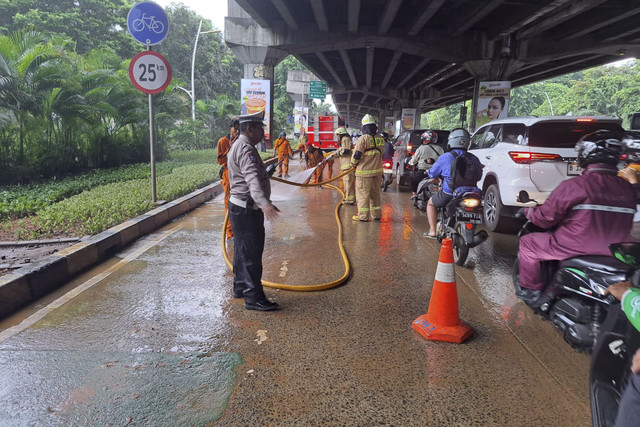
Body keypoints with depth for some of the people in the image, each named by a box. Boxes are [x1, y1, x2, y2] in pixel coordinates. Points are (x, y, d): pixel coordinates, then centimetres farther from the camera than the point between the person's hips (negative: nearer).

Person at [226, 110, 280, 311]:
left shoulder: (239, 146, 16)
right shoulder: (245, 148, -20)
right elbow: (253, 179, -36)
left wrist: (265, 172, 50)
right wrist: (265, 203, -48)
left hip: (241, 207, 11)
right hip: (246, 209, -11)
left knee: (243, 251, 20)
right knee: (251, 253, -6)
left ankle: (240, 287, 33)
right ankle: (254, 297, 0)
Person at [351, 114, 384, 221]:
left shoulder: (363, 139, -15)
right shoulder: (381, 139, 5)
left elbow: (357, 155, -14)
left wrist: (353, 163, 5)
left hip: (364, 171, -6)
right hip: (377, 170, 6)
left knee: (363, 193, 1)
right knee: (375, 193, 15)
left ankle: (363, 216, 4)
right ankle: (376, 214, 21)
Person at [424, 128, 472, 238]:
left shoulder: (445, 157, -9)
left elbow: (432, 173, 1)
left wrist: (428, 171, 24)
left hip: (449, 193, -4)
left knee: (431, 203, 21)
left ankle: (432, 231, 14)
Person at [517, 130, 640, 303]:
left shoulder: (574, 185, -19)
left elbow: (546, 218, -10)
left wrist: (529, 211, 9)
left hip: (574, 249, -6)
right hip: (611, 253, 7)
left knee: (527, 243, 13)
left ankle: (531, 290, 20)